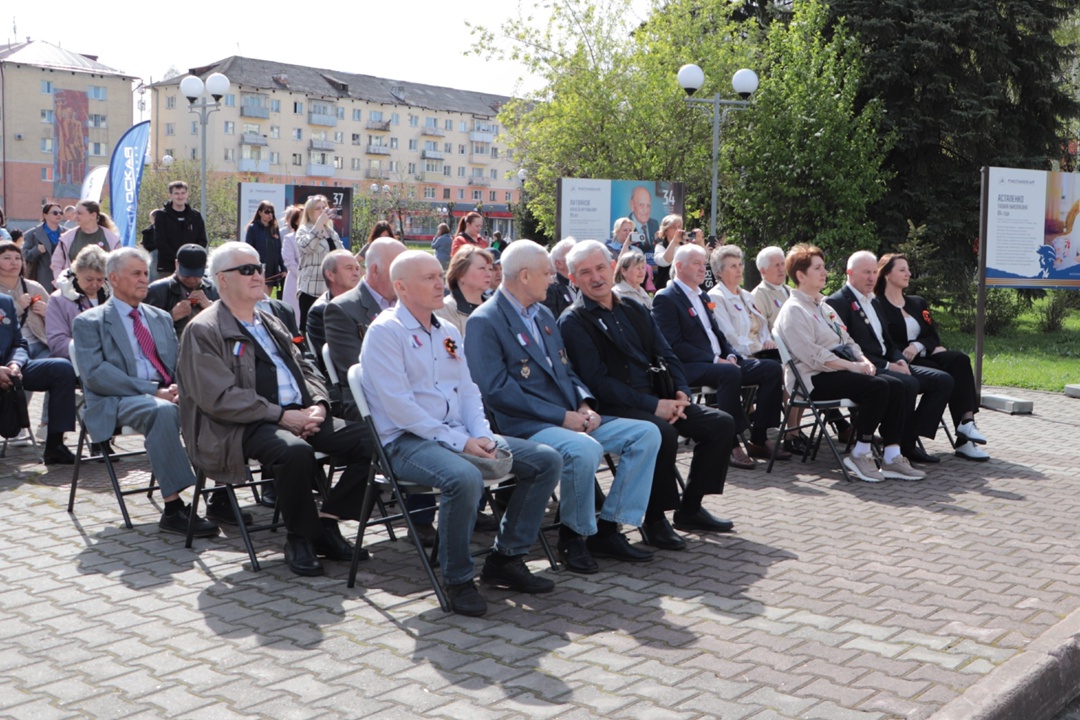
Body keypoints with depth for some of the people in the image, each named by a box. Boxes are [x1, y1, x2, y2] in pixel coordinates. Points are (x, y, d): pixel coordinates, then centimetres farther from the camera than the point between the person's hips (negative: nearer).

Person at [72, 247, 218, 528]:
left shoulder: (162, 318, 23)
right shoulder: (89, 322, 5)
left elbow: (179, 361, 17)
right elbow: (95, 373, -9)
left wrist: (178, 386, -8)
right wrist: (152, 390, -18)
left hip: (165, 394, 5)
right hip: (118, 400, -5)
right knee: (163, 410, -38)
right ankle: (173, 509, -38)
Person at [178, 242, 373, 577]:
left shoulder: (271, 324, 23)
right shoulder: (203, 330, -2)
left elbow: (305, 369, 22)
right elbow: (219, 398, -13)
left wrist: (317, 405, -1)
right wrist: (282, 415, -17)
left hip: (299, 415, 7)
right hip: (245, 426, -7)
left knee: (368, 440, -13)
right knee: (296, 452, -37)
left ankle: (327, 520, -1)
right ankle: (299, 538, -13)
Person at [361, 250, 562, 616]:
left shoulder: (448, 332, 17)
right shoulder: (385, 331, -7)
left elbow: (468, 391, 15)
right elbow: (399, 405, -16)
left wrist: (483, 436, -6)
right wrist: (459, 442, -19)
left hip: (459, 435, 8)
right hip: (407, 440, -8)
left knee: (548, 460, -3)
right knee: (465, 478, -38)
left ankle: (505, 557, 5)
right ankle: (458, 579, -15)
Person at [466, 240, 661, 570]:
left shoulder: (544, 314, 20)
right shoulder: (484, 322, -8)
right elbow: (497, 390, -17)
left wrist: (584, 404, -1)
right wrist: (562, 416, -18)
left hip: (571, 418, 9)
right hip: (525, 426, -9)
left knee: (646, 433, -4)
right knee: (585, 449, -36)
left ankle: (607, 528, 0)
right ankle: (574, 535, -10)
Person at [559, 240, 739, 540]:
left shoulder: (634, 309, 17)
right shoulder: (572, 322, -5)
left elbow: (666, 355, 16)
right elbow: (598, 382, -13)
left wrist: (681, 392, -4)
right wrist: (653, 405, -19)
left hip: (659, 398, 7)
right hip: (615, 407, -7)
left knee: (721, 423, -4)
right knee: (663, 433, -34)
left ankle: (690, 508, 8)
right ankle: (655, 518, -14)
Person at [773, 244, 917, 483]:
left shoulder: (824, 306, 22)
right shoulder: (793, 311, -7)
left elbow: (847, 341, 23)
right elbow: (814, 356, -17)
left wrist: (864, 360, 2)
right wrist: (854, 366, -18)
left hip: (842, 370, 9)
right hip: (814, 379, -9)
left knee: (895, 385, -12)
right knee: (877, 387, -27)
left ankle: (892, 457, -14)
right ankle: (860, 454, -15)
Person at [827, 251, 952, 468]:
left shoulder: (874, 302, 23)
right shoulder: (837, 302, -7)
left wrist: (899, 360, 1)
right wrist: (886, 365, -18)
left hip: (886, 364, 9)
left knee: (942, 380, -3)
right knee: (908, 384, -32)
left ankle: (912, 436, -6)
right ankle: (904, 446, -16)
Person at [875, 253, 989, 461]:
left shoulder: (917, 303, 24)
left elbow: (933, 337, 13)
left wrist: (918, 346, -11)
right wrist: (929, 349, -13)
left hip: (921, 357, 6)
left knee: (959, 359, -25)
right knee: (947, 376, -29)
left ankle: (967, 421, -33)